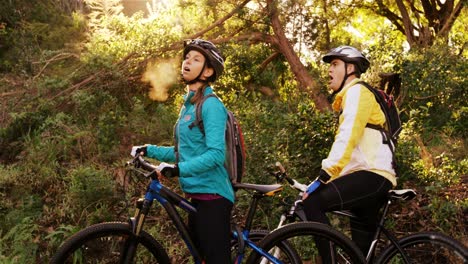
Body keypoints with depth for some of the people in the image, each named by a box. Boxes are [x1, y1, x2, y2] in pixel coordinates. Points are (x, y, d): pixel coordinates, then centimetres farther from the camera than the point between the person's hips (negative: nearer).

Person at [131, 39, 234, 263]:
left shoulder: (211, 105, -13)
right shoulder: (188, 105, 15)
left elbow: (215, 154, -23)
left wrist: (179, 169, -32)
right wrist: (149, 150, 12)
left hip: (212, 196, -9)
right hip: (197, 195, 9)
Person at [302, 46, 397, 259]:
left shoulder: (357, 91, -3)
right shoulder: (348, 97, 28)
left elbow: (347, 138, -17)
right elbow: (345, 141, 25)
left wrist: (323, 176, -23)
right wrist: (327, 178, 19)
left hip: (373, 174, -10)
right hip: (370, 177, 10)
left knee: (311, 203, -23)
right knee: (362, 247, 12)